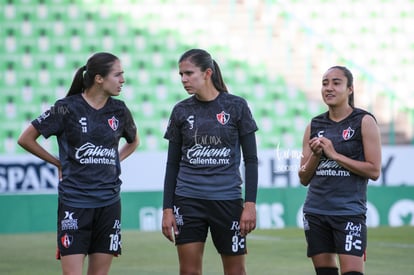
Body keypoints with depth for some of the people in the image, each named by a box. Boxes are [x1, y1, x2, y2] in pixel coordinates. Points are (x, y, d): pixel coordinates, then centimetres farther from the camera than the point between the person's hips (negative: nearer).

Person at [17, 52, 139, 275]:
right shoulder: (67, 108, -8)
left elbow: (133, 141, 27)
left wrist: (113, 162, 12)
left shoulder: (119, 110, 5)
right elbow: (25, 139, 0)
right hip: (74, 201, -4)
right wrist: (59, 163, 4)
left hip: (108, 202, 4)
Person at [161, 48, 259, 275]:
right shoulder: (181, 111, 5)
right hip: (188, 201, 2)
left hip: (227, 200, -2)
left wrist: (250, 203, -8)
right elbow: (172, 164, 9)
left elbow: (251, 160, 0)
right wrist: (167, 208, 3)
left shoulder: (236, 106, -1)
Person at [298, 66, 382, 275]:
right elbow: (304, 179, 13)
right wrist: (315, 155, -6)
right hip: (315, 211, 5)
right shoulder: (314, 126, 11)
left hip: (349, 212, -5)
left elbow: (374, 171, -8)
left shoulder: (364, 122, -1)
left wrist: (334, 155, -12)